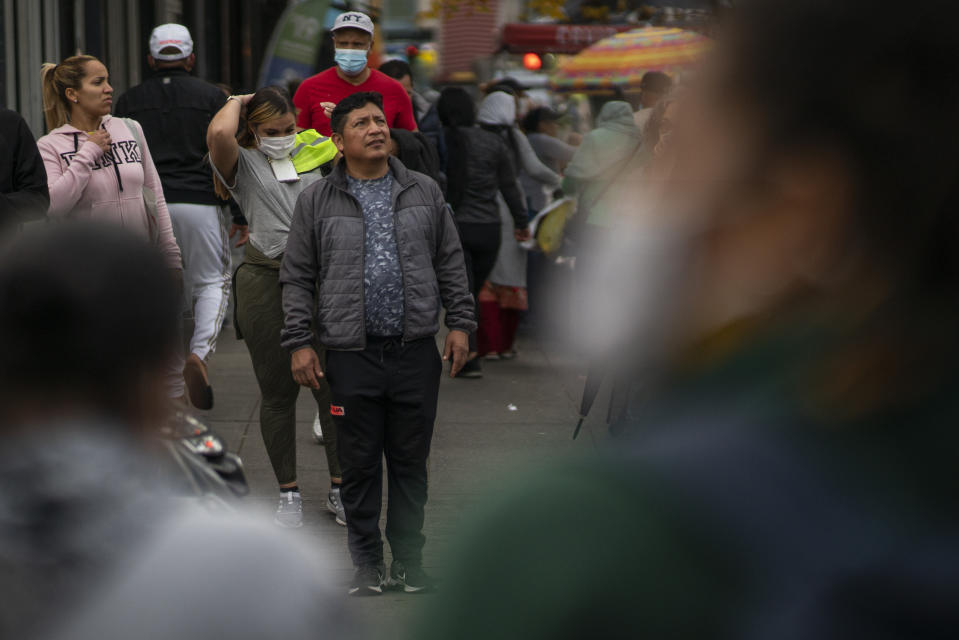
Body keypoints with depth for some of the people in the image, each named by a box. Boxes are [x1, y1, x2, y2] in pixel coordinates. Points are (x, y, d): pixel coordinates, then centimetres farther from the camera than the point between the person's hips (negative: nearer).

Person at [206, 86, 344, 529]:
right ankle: (289, 493, 16)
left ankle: (340, 489, 13)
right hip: (266, 281, -2)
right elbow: (219, 134, -19)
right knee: (277, 391, 5)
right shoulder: (244, 163, 2)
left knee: (333, 385, 1)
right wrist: (237, 101, 0)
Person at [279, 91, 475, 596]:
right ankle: (367, 563, 15)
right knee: (360, 464, 4)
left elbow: (450, 264, 12)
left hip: (416, 351, 1)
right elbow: (297, 278, 5)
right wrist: (299, 343, -1)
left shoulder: (425, 193, 10)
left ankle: (409, 559, 18)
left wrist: (459, 323, 4)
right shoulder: (317, 202, 4)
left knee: (411, 461, 7)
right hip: (352, 353, -1)